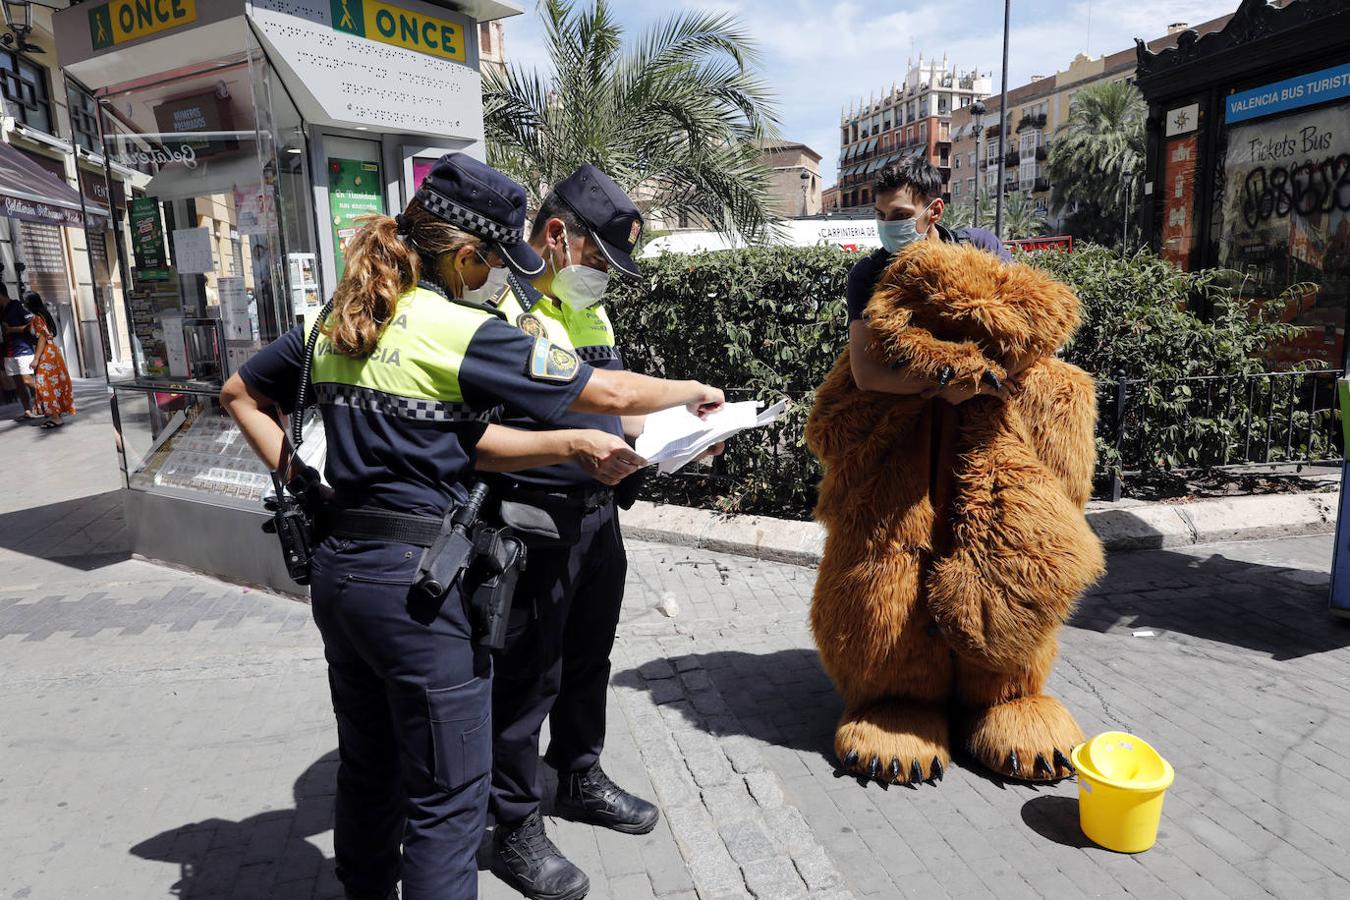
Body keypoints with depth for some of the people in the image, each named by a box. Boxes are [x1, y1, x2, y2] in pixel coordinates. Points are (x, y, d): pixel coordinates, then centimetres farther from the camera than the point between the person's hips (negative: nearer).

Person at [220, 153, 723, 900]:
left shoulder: (337, 321, 8)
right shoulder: (462, 331, -15)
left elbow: (241, 394, 19)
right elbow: (607, 395, -12)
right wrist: (690, 391, 4)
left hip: (337, 566, 8)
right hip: (419, 582, -8)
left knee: (367, 772, 24)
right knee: (447, 800, 7)